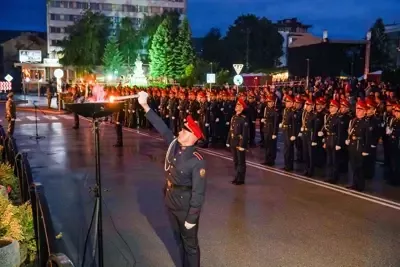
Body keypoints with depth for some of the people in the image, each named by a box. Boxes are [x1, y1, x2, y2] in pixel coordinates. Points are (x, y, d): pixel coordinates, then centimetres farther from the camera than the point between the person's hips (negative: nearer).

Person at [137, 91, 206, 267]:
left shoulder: (197, 161, -26)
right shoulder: (174, 144, -6)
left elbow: (198, 193, -23)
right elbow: (161, 127, -3)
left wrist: (192, 218, -20)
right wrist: (145, 106, -8)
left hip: (186, 207, -7)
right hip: (170, 203, 7)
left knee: (190, 244, 11)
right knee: (179, 240, 23)